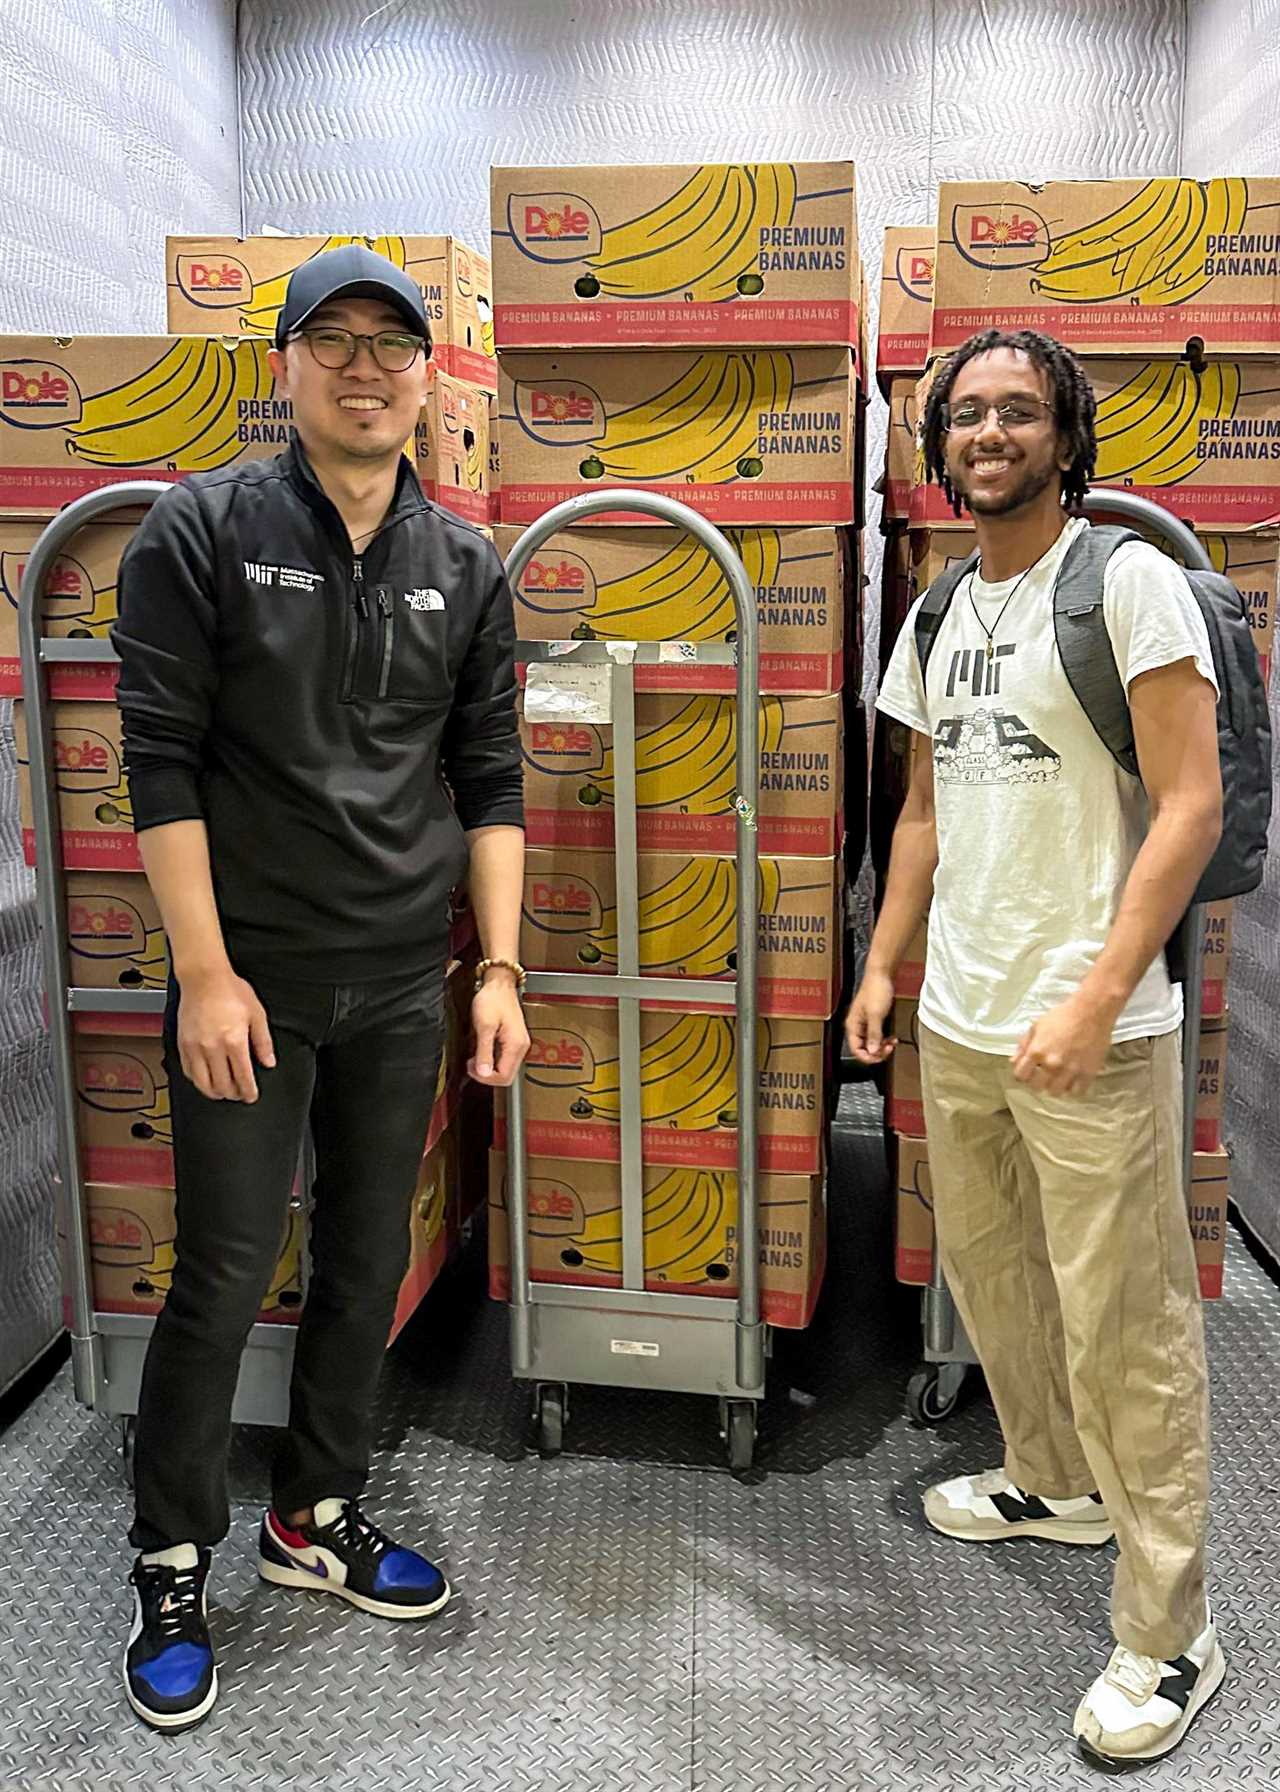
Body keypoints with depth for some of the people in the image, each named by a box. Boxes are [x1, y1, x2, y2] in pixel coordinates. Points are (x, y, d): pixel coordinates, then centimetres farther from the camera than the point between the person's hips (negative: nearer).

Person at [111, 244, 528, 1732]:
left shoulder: (465, 565, 6)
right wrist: (205, 973, -13)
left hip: (404, 985, 4)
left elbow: (488, 780, 7)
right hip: (252, 978, -4)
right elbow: (162, 762, -9)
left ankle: (317, 1518, 34)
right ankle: (171, 1564, 25)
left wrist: (500, 967, 1)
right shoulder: (201, 532, -5)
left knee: (368, 1263, 13)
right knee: (223, 1277, 4)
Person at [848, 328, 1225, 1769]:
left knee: (1122, 1329, 0)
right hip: (958, 1020, 7)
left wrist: (1092, 1001, -21)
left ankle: (1166, 1635, 17)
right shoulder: (939, 612, 13)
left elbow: (1191, 806, -14)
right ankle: (1052, 1486, 43)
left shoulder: (1126, 580, -8)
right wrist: (883, 967, 13)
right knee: (988, 1278, 20)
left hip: (1091, 1032, -7)